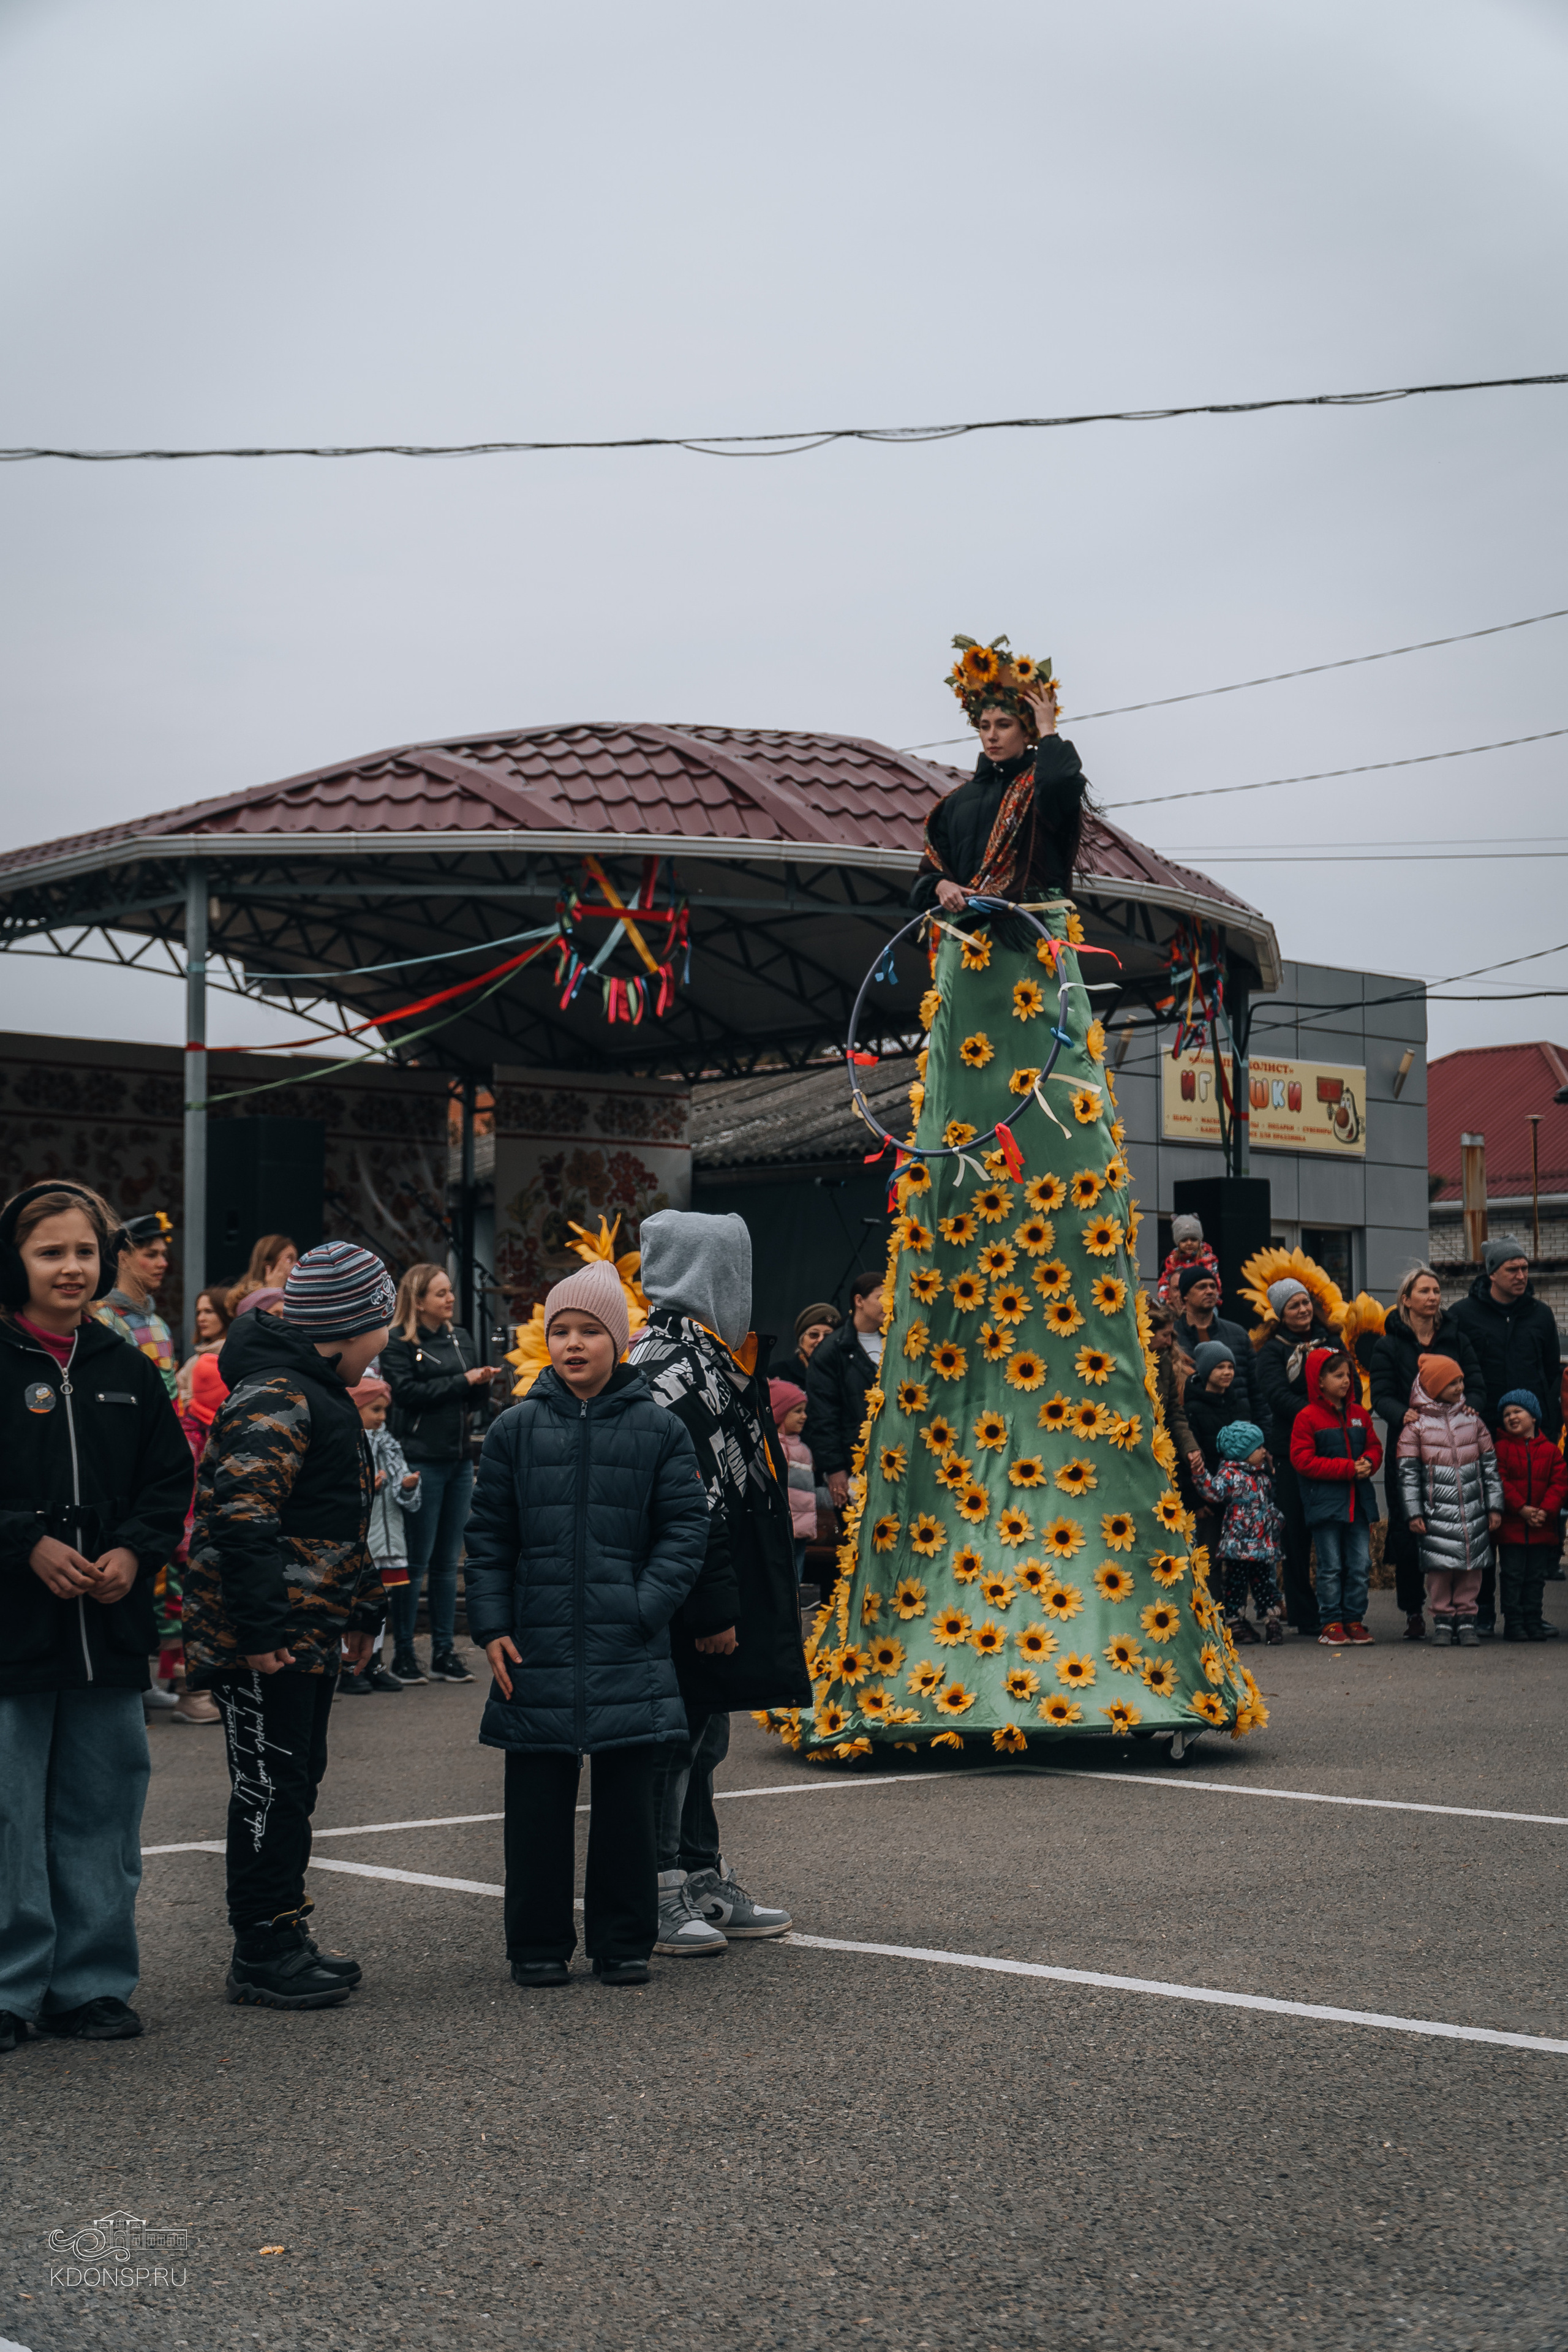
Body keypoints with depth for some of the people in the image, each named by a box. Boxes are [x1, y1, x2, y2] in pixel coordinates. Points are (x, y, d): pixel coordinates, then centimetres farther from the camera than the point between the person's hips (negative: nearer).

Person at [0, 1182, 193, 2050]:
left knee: (101, 1813, 10)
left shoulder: (128, 1370, 10)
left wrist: (135, 1551, -4)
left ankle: (92, 1985, 20)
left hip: (109, 1632, 4)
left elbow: (171, 1480, 12)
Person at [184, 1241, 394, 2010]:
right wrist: (262, 1630, -28)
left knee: (294, 1785, 16)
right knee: (271, 1788, -3)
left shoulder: (319, 1393, 17)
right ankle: (262, 1954, 5)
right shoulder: (274, 1399, -18)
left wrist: (361, 1606, 25)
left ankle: (279, 1940, 25)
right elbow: (242, 1518, -27)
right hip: (263, 1644, -11)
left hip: (309, 1635, 11)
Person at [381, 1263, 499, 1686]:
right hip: (421, 1461, -6)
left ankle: (445, 1652, 14)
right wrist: (462, 1382, -14)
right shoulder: (398, 1344, -5)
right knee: (416, 1562, -2)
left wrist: (483, 1384, -5)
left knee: (448, 1561, 9)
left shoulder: (460, 1338, 14)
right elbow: (406, 1392, -18)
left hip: (459, 1460, 6)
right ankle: (403, 1654, 7)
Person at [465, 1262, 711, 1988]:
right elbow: (488, 1537, 8)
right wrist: (491, 1627, 0)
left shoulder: (658, 1429, 2)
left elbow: (685, 1530, 3)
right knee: (538, 1804, 6)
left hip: (629, 1655, -1)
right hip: (537, 1649, 1)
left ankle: (624, 1942, 18)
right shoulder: (516, 1428, 5)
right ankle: (538, 1945, 18)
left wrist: (645, 1607, -9)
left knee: (627, 1801, 5)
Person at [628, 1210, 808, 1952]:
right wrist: (713, 1610, -23)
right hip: (689, 1602, -11)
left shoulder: (706, 1355, 15)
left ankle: (706, 1887, 26)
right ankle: (657, 1902, 5)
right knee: (676, 1742, -3)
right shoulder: (670, 1367, -18)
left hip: (727, 1593, 11)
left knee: (702, 1741, 17)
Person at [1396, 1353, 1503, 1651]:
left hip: (1473, 1511, 3)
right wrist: (1414, 1513, -5)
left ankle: (1466, 1618, 13)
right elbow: (1408, 1473, -1)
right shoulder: (1416, 1426, -1)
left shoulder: (1472, 1420, 9)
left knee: (1471, 1564, 4)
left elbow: (1490, 1466, 13)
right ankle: (1443, 1619, 9)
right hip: (1437, 1511, -3)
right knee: (1440, 1566, -2)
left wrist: (1495, 1507, 9)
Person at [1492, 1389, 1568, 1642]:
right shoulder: (1501, 1449, 0)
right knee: (1512, 1576, 0)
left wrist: (1546, 1510, -13)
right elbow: (1500, 1482, -9)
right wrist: (1521, 1509, -17)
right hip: (1511, 1527, -2)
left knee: (1536, 1577, 9)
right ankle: (1513, 1623, 4)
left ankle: (1533, 1622, 16)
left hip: (1542, 1527, 2)